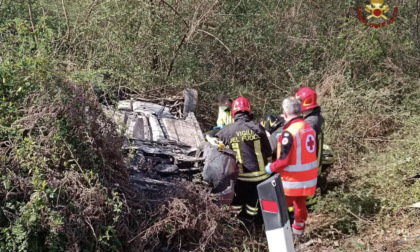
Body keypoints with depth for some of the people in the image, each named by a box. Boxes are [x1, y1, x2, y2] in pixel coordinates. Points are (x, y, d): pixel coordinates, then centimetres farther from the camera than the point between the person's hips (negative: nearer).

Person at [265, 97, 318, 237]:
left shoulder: (289, 133, -23)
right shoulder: (309, 127, 3)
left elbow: (284, 160, -23)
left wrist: (271, 167, -6)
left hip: (293, 180, -8)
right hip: (309, 177, 8)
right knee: (301, 203, 23)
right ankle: (298, 229, 37)